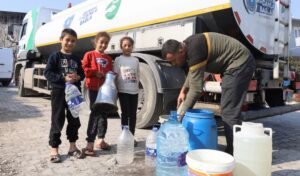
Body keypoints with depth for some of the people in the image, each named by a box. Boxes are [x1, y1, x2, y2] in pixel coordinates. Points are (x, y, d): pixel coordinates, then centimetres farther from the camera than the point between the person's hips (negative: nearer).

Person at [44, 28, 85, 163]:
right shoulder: (55, 56, -3)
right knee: (57, 121, 0)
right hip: (59, 92, -5)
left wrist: (78, 77, -9)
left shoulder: (76, 59, 12)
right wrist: (64, 78, -21)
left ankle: (72, 146, 24)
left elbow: (82, 74, 15)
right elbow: (47, 73, -11)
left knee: (74, 120, 11)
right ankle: (54, 149, 11)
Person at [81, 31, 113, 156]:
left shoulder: (108, 58, 16)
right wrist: (95, 72, -16)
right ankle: (90, 144, -5)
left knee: (103, 114, 11)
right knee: (95, 114, -10)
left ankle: (101, 140, 25)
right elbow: (83, 69, -6)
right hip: (93, 88, -6)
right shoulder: (89, 55, 1)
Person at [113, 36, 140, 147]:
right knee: (125, 113, 1)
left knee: (133, 114, 7)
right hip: (123, 90, -3)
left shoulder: (135, 60, 10)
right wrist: (115, 89, -9)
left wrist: (136, 85, 2)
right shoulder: (118, 60, 0)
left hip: (134, 91, 4)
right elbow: (115, 75, -2)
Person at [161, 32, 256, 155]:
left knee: (229, 113, -12)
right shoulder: (188, 45, 2)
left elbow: (196, 88, -26)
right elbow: (193, 71, 19)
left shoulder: (195, 50, -27)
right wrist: (183, 91, 9)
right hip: (238, 64, 10)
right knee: (228, 111, 13)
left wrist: (181, 112, -17)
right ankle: (233, 149, 22)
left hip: (240, 64, -10)